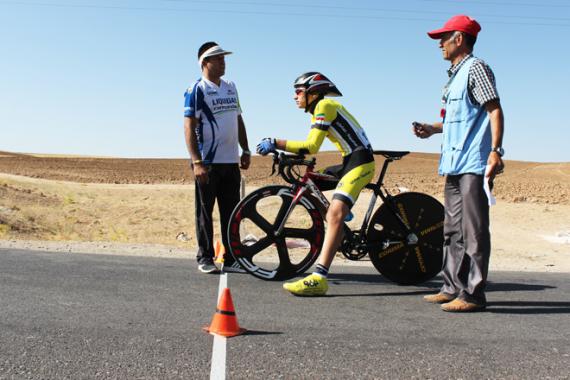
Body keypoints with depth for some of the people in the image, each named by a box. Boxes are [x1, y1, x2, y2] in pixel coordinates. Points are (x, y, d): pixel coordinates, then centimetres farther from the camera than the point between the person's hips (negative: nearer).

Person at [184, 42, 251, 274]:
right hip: (207, 163, -6)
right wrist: (196, 162, -18)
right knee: (205, 212, 3)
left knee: (231, 212, 7)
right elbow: (189, 127, -11)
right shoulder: (196, 90, -5)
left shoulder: (231, 87, 15)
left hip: (231, 161, 6)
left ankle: (231, 259, 15)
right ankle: (205, 258, 12)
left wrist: (245, 151, 16)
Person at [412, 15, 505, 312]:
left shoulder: (475, 68, -6)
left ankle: (473, 295, -4)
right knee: (453, 230, 13)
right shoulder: (455, 75, 22)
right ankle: (453, 288, 22)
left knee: (473, 231, -8)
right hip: (454, 165, 10)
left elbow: (495, 110, -14)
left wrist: (495, 151, -23)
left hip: (474, 165, -10)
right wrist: (432, 129, 14)